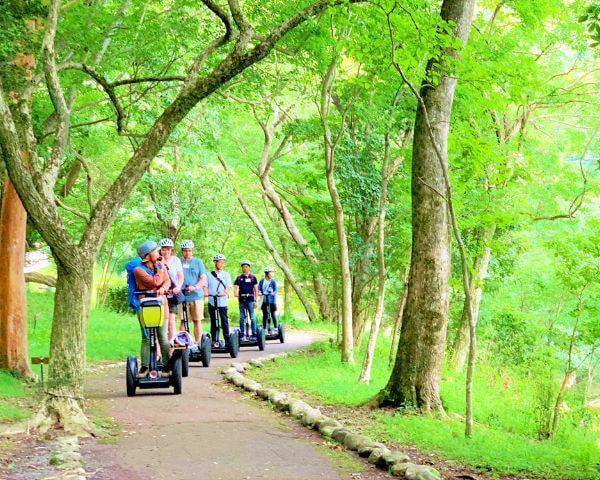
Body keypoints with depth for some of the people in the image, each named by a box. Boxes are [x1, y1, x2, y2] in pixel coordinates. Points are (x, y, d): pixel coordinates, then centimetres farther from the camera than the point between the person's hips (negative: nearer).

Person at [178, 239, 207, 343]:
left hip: (196, 295, 0)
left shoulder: (198, 262, 8)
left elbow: (203, 278, 3)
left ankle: (198, 342, 5)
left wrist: (195, 287, -15)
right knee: (183, 321, -2)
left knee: (197, 320, 1)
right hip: (182, 296, 0)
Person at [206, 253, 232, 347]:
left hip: (222, 301, 0)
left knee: (224, 321, -3)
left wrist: (224, 292, -21)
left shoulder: (226, 275, 11)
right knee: (213, 321, 3)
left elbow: (228, 286, 0)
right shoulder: (209, 275, 10)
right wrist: (206, 293, -17)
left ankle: (227, 340, -1)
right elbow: (205, 286, 4)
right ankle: (214, 340, 7)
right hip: (212, 301, 0)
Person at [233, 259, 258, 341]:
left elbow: (255, 289, 8)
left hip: (250, 299, -2)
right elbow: (235, 287, 3)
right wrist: (235, 293, -19)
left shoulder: (252, 277, 6)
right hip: (242, 299, 2)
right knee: (242, 317, 5)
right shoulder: (239, 278, 8)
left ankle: (254, 334, -1)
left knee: (252, 317, -3)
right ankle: (242, 334, 10)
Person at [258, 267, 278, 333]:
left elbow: (275, 290, -8)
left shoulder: (273, 281, -3)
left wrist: (273, 293, -28)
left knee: (273, 314, -1)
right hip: (264, 300, 2)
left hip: (272, 300, -2)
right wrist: (260, 293, -19)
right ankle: (264, 329, 13)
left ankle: (275, 328, 8)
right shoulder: (262, 281, 3)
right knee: (265, 315, 7)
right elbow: (259, 289, 3)